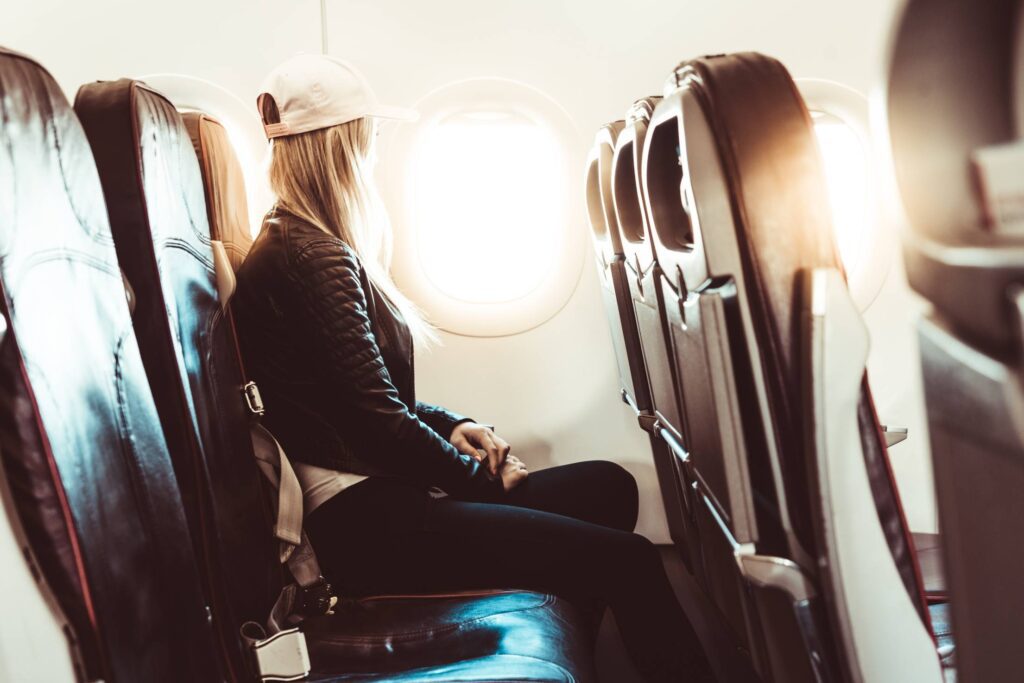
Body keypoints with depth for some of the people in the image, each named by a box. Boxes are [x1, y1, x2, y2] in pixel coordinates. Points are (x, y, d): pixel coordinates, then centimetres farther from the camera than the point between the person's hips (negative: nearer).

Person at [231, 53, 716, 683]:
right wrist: (484, 473, -4)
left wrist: (451, 426, 6)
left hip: (375, 494, 10)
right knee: (630, 562, -16)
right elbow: (378, 420, -18)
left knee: (609, 486, 9)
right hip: (365, 521, -10)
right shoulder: (313, 258, -15)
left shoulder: (295, 246, 16)